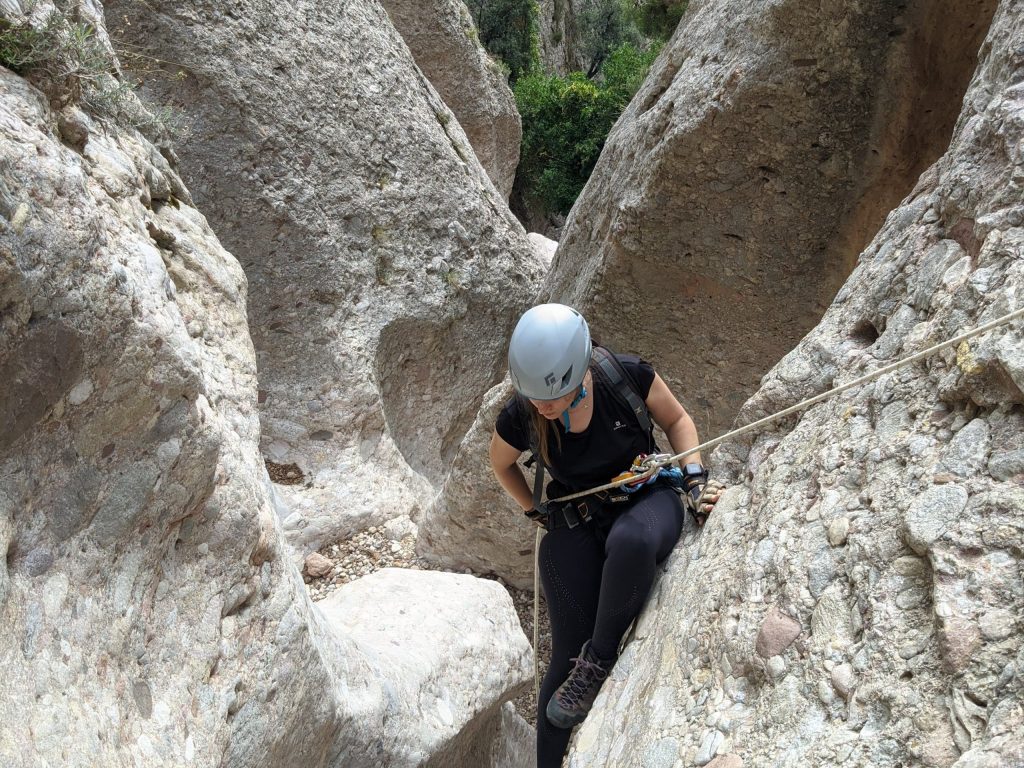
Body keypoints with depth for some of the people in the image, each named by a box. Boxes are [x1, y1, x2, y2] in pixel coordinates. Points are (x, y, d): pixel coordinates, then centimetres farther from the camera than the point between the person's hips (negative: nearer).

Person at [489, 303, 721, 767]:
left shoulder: (628, 376, -21)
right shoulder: (518, 418, -16)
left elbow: (676, 420, 0)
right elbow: (501, 465, 9)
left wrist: (694, 477, -11)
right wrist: (537, 512, 5)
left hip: (647, 500, -1)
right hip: (576, 526, 1)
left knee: (629, 541, -40)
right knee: (567, 655, -6)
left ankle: (599, 661, -18)